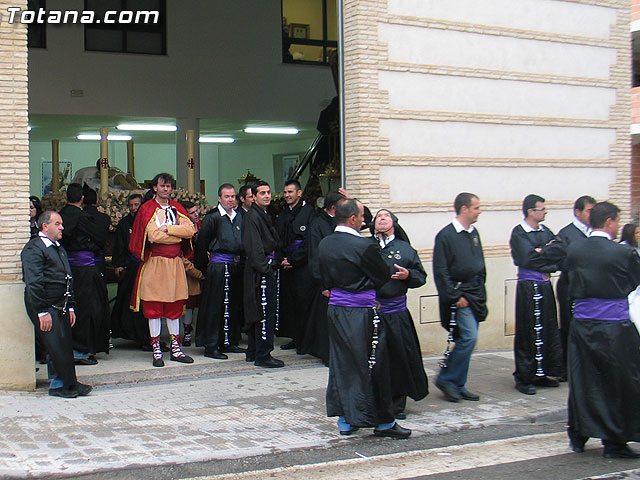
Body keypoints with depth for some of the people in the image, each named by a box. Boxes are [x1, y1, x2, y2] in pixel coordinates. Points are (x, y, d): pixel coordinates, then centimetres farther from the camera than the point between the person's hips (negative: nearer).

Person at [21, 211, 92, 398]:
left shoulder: (59, 249, 20)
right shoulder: (33, 249, -10)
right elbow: (33, 283, -16)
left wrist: (70, 307, 18)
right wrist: (42, 312, -19)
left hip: (61, 307, 8)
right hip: (46, 307, -8)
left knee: (66, 346, 6)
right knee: (56, 346, -8)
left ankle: (60, 384, 13)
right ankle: (64, 384, 0)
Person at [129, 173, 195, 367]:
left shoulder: (177, 208, 12)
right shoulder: (147, 209, -1)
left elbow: (190, 230, -4)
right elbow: (153, 235, -15)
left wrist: (167, 229, -14)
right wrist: (178, 234, -7)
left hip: (176, 263, 4)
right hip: (155, 262, -4)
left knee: (175, 306, 7)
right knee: (154, 307, -1)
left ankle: (175, 349, 14)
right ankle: (156, 350, 5)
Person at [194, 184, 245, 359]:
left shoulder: (239, 217, 13)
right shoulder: (212, 217, -6)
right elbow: (201, 244, -5)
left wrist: (241, 261, 12)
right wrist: (202, 267, -2)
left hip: (236, 265, 7)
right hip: (218, 264, -7)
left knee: (233, 305, 11)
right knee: (216, 306, -4)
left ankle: (229, 342, 21)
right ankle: (211, 346, 2)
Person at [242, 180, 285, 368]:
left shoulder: (264, 215, 19)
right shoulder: (251, 217, -13)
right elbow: (253, 247, -20)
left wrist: (272, 262, 15)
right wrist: (265, 268, -21)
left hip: (265, 268, 10)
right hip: (260, 270, -10)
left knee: (257, 312, 14)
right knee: (266, 312, -9)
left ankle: (253, 352, 22)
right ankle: (263, 356, -5)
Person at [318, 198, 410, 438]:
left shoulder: (324, 244, 4)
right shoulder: (364, 246, -18)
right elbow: (383, 277, -7)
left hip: (335, 310, 7)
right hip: (362, 313, -7)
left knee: (340, 363, 13)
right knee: (372, 366, 3)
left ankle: (344, 419, 20)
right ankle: (383, 422, 12)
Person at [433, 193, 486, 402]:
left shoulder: (474, 233, 13)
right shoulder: (446, 235, -11)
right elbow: (441, 271, -13)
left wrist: (480, 293, 15)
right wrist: (455, 297, -16)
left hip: (475, 294, 8)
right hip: (459, 293, -8)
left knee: (467, 340, 8)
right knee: (469, 337, -15)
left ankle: (458, 385, 15)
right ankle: (446, 379, -2)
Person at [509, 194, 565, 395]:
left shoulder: (545, 231, 13)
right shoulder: (518, 233, -6)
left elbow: (561, 250, 0)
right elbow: (529, 258, -18)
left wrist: (542, 251, -12)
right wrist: (551, 251, -5)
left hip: (545, 285, 7)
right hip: (528, 286, -7)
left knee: (547, 329, 9)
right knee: (527, 332, -3)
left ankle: (540, 374, 20)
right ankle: (523, 378, 5)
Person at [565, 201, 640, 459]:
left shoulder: (574, 249, 0)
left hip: (581, 324, 4)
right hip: (614, 326, -4)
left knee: (581, 381, 14)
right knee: (619, 385, 8)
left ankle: (578, 435, 23)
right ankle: (615, 442, 14)